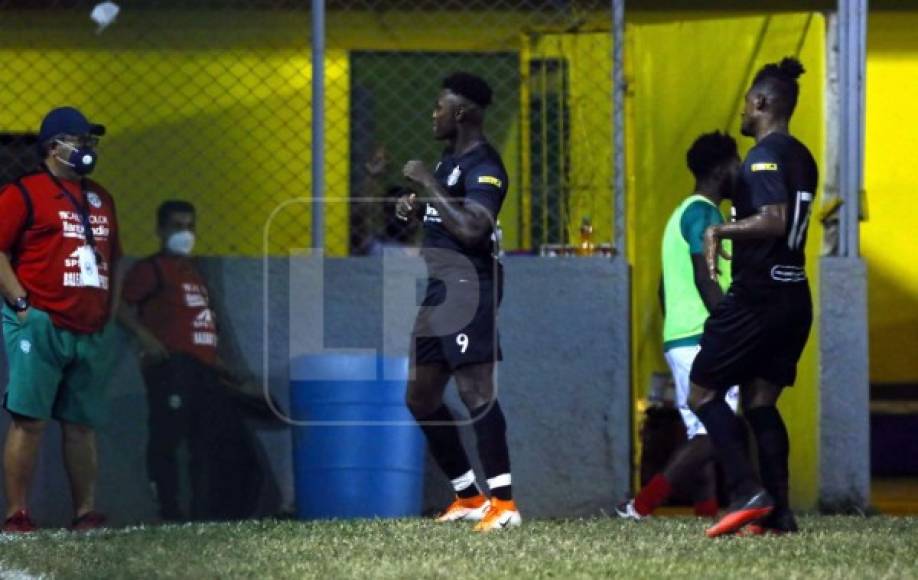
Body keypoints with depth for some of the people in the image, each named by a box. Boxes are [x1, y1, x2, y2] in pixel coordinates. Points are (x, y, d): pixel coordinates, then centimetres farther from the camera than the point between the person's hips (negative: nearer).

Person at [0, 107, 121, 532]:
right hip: (40, 328, -7)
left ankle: (85, 513, 11)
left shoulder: (100, 198, 20)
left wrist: (108, 314, 16)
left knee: (82, 425, 8)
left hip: (91, 333, 7)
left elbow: (111, 258, 26)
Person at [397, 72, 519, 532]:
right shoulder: (449, 159, 16)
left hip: (469, 287, -11)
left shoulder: (483, 166, -15)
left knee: (475, 390, -18)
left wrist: (429, 185, -22)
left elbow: (472, 229, -29)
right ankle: (468, 497, 21)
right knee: (421, 397, 13)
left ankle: (504, 502, -22)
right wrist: (416, 204, 11)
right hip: (440, 288, 11)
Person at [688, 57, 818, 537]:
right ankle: (778, 512, 3)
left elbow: (774, 220, -26)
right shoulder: (801, 157, 14)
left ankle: (748, 493, -14)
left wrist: (719, 231, -18)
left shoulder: (765, 155, -14)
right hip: (794, 295, 9)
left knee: (703, 391, -2)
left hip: (758, 296, -9)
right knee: (760, 401, 10)